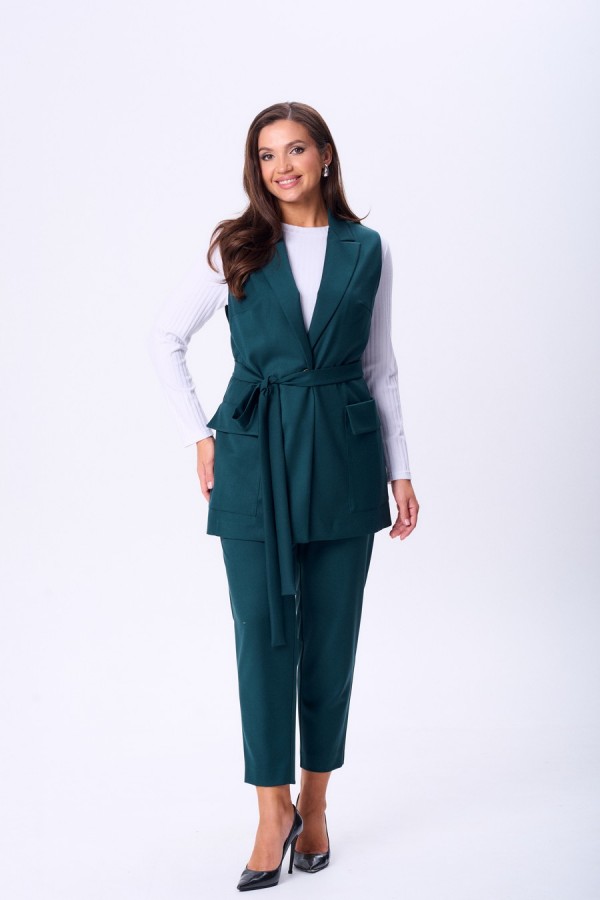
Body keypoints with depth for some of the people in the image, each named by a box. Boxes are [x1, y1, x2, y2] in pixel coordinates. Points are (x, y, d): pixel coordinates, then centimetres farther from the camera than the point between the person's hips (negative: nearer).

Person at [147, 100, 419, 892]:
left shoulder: (367, 249, 6)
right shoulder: (237, 248, 2)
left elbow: (381, 366, 10)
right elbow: (166, 337, 8)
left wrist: (401, 470, 6)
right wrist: (199, 434, 1)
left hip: (344, 453, 1)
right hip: (256, 451, -1)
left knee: (332, 634, 6)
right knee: (264, 629, -2)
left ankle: (315, 802, 22)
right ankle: (274, 811, 10)